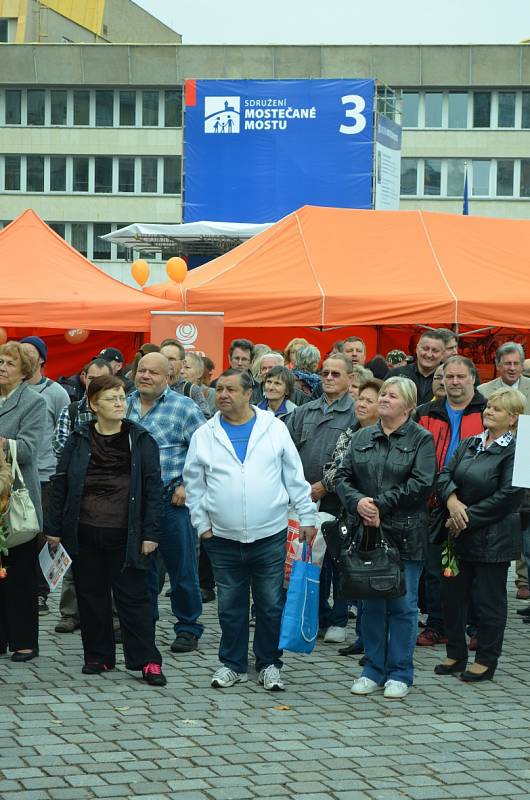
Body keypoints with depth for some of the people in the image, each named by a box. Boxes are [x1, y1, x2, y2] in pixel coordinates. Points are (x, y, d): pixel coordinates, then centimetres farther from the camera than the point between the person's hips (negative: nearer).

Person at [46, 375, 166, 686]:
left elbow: (153, 489, -2)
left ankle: (148, 660, 2)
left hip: (124, 535, -2)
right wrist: (54, 528, 3)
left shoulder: (141, 441, 0)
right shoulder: (78, 441, 4)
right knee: (91, 595, 9)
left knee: (133, 595, -1)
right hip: (84, 534, 2)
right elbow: (61, 485, 7)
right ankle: (98, 656, 20)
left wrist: (150, 532, -7)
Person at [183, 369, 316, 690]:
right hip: (223, 539, 1)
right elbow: (194, 484, 10)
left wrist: (307, 517, 3)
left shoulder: (275, 428, 1)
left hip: (270, 535, -1)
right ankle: (233, 664, 22)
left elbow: (295, 477, 4)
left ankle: (269, 664, 19)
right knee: (230, 606, 9)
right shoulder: (204, 435, 3)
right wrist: (202, 524, 4)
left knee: (271, 605, 5)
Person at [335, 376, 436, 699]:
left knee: (403, 605, 1)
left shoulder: (421, 439, -2)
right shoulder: (362, 438, 12)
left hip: (405, 536, -4)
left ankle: (400, 674, 11)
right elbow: (343, 477, 7)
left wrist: (381, 504, -15)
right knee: (371, 603, 9)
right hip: (367, 533, 4)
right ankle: (374, 670, 19)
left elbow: (422, 484, -13)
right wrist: (358, 502, -13)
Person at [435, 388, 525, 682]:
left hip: (493, 539, -7)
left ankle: (486, 660, 16)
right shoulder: (468, 445, 11)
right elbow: (445, 474, 5)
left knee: (490, 600, 4)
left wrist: (468, 517, -15)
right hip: (460, 535, 7)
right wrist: (452, 499, -16)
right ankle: (456, 654, 25)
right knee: (451, 594, 11)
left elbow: (507, 497, -18)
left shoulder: (515, 452, -12)